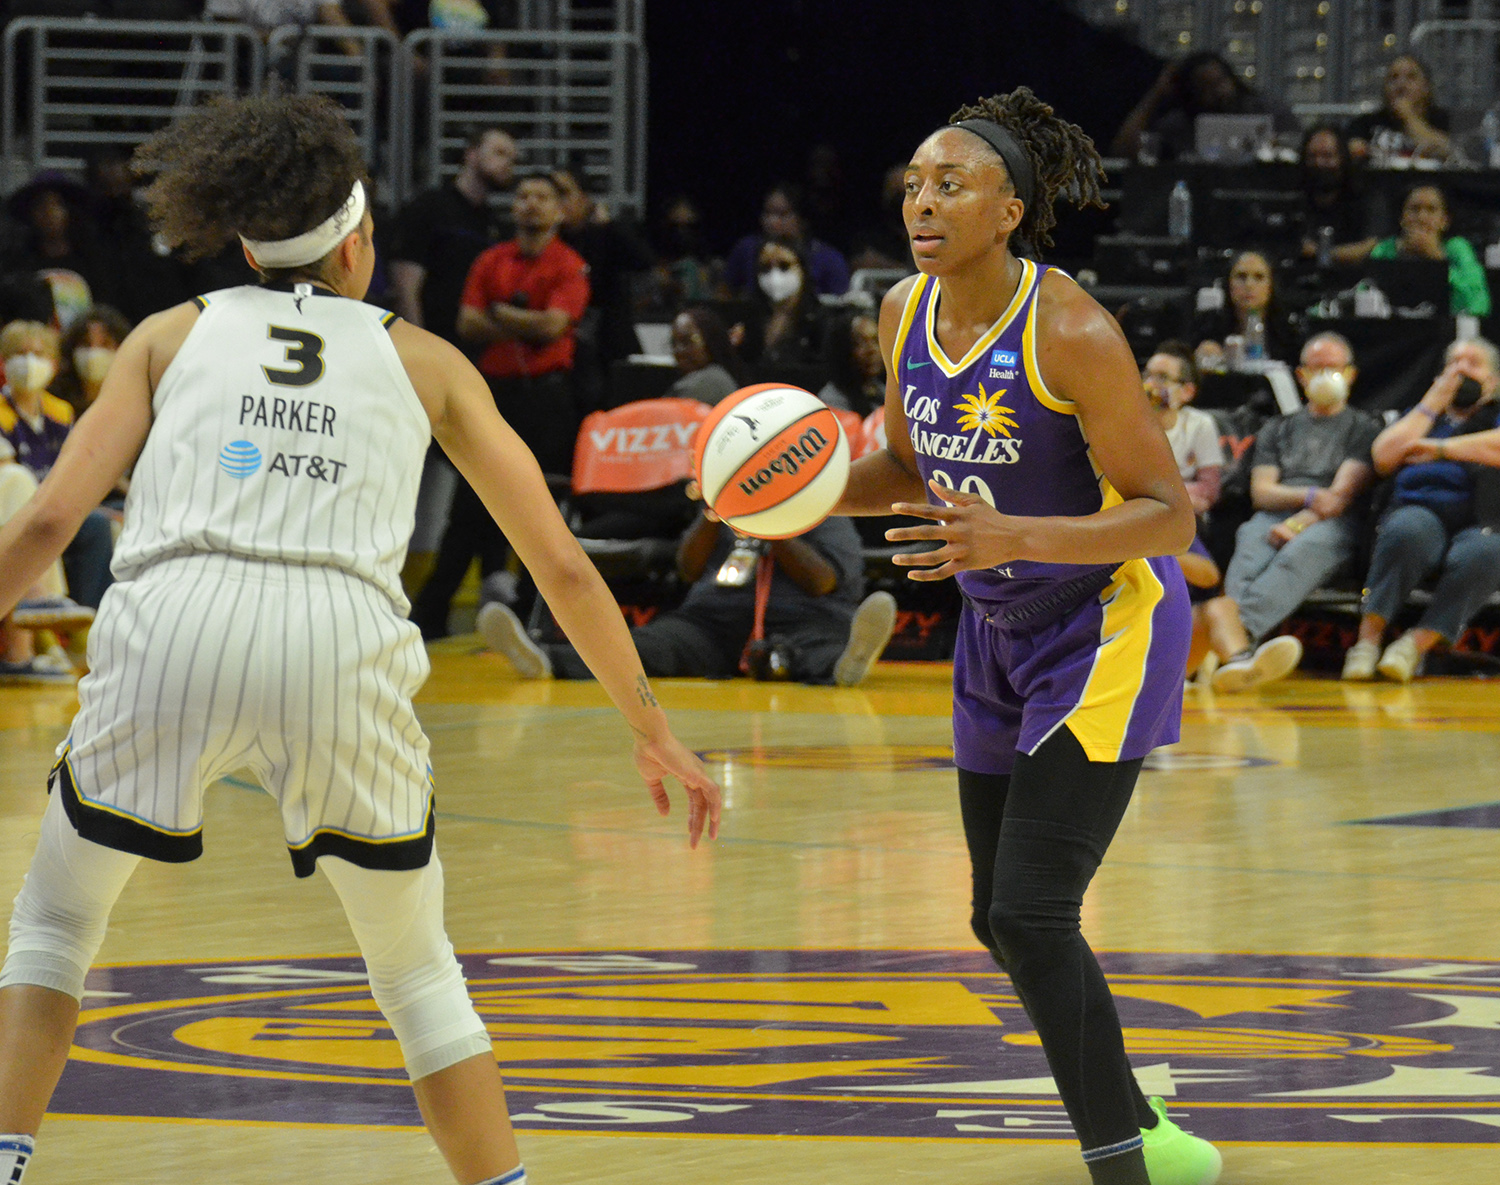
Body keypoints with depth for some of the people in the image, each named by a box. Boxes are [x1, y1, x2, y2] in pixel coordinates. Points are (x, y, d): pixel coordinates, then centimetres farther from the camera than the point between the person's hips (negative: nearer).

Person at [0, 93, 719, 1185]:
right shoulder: (423, 361, 23)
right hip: (343, 644, 0)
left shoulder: (174, 335, 22)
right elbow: (562, 564, 22)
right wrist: (651, 726, 30)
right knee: (418, 970, 20)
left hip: (174, 626, 0)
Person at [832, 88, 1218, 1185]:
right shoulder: (905, 313, -2)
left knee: (1031, 915, -17)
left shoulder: (1072, 332, -23)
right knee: (1005, 923, 13)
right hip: (1000, 637, 8)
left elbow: (1168, 515, -21)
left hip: (1108, 628, -8)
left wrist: (1017, 536, -35)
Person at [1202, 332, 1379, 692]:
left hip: (1330, 526, -2)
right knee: (1250, 553, -36)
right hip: (1273, 516, 2)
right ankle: (1238, 648, -67)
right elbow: (1261, 492, 16)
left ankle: (1229, 619, -69)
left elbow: (1343, 494, 4)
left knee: (1300, 552, -40)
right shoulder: (1277, 429, 32)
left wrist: (1299, 524, -13)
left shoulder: (1364, 428, 20)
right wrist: (1309, 496, -5)